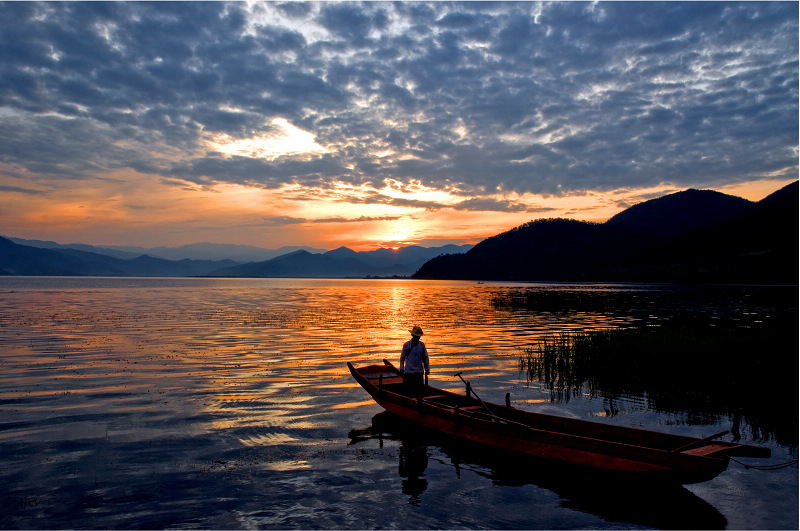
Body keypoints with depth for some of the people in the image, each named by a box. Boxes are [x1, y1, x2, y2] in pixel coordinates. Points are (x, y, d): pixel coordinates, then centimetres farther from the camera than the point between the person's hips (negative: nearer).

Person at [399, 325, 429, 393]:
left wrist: (427, 368, 8)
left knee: (419, 388, 2)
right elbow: (402, 357, 4)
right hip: (408, 371, -2)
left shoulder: (422, 345, 7)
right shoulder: (407, 345, -1)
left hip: (419, 372, 2)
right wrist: (401, 368, 0)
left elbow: (425, 357, 13)